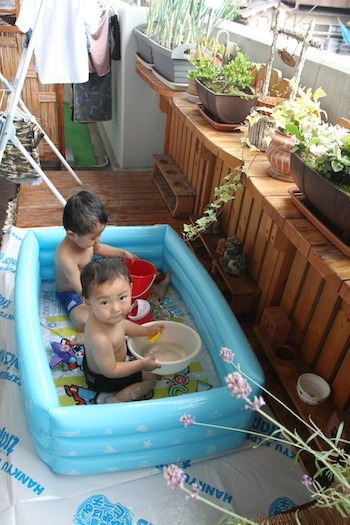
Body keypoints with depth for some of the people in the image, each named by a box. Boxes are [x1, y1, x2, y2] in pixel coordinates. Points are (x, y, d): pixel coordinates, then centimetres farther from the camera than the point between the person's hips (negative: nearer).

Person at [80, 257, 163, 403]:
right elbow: (110, 371, -30)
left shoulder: (108, 316, -23)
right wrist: (142, 364, -22)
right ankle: (114, 400, 1)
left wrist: (146, 330, -2)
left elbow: (121, 325, 3)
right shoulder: (100, 339, -46)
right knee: (150, 379, 5)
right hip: (103, 378, -8)